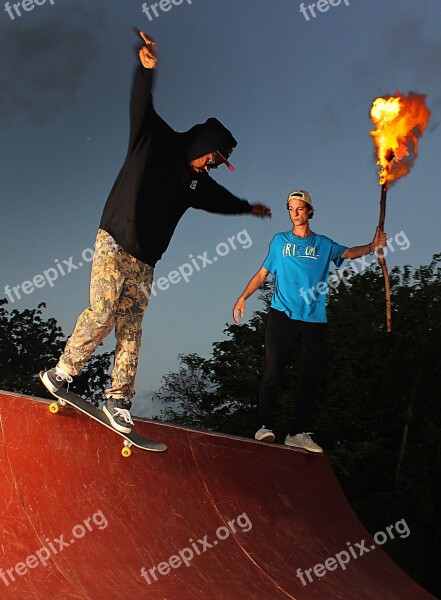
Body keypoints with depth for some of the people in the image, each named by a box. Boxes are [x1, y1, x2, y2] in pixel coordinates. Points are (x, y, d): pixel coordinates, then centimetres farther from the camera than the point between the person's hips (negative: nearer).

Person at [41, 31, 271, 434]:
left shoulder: (198, 181, 18)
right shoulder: (157, 141, 1)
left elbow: (220, 201, 36)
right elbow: (143, 109, -14)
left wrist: (249, 208, 51)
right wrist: (147, 70, -30)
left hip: (144, 261, 6)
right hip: (115, 246, -6)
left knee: (131, 329, 0)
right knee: (102, 315, -14)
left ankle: (119, 398, 4)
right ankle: (63, 372, 3)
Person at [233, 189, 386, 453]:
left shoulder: (323, 243, 14)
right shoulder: (280, 240, 15)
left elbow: (348, 252, -3)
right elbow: (263, 273, 15)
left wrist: (372, 246, -23)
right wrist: (243, 298, 3)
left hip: (314, 319, 2)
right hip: (282, 315, -1)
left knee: (313, 377, -1)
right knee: (273, 371, -11)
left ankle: (298, 433, 4)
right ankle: (265, 426, -8)